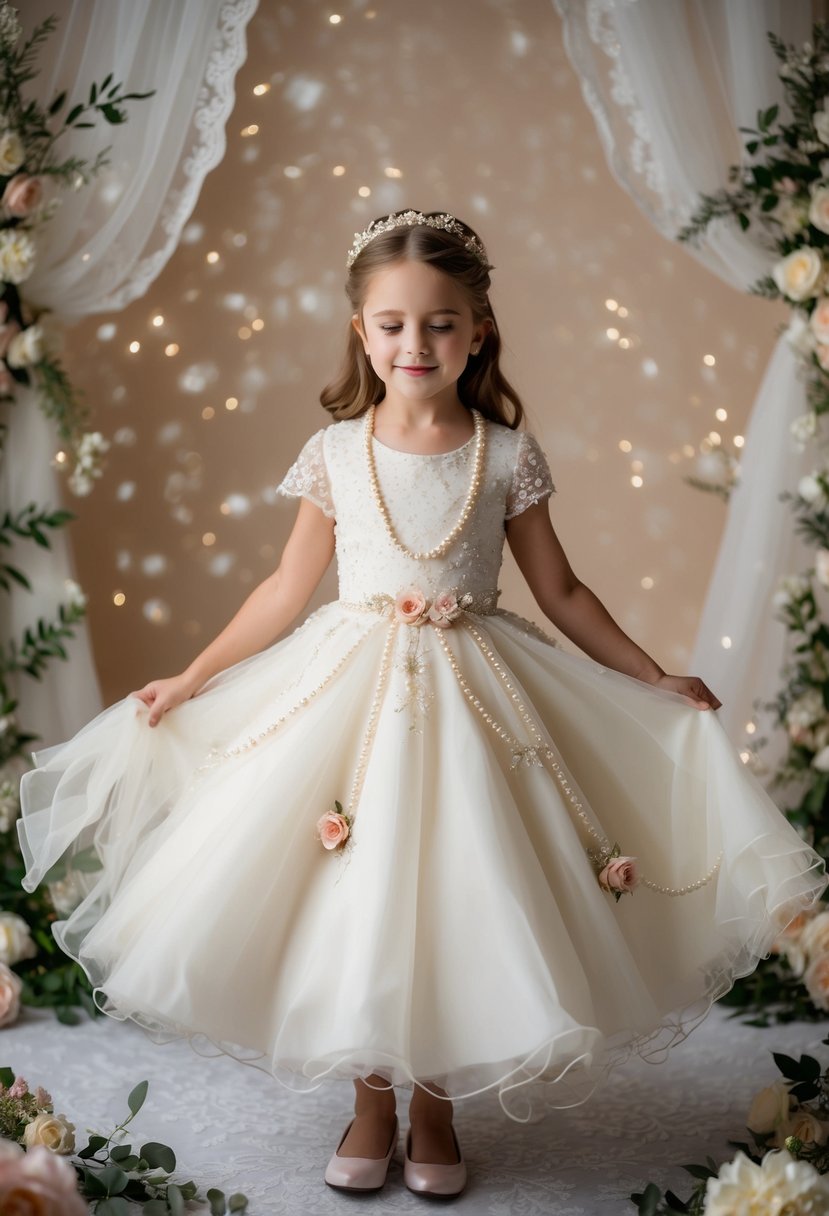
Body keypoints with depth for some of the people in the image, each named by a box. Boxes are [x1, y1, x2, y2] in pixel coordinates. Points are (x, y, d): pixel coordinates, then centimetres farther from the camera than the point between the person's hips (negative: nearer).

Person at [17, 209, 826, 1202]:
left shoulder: (506, 454, -2)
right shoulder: (337, 452, 0)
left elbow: (560, 590, 6)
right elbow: (289, 585, 7)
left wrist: (655, 682, 6)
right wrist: (189, 680, 8)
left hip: (470, 696, 0)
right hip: (352, 688, 1)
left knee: (456, 902, 2)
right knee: (353, 899, 3)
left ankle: (436, 1105, 25)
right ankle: (371, 1102, 25)